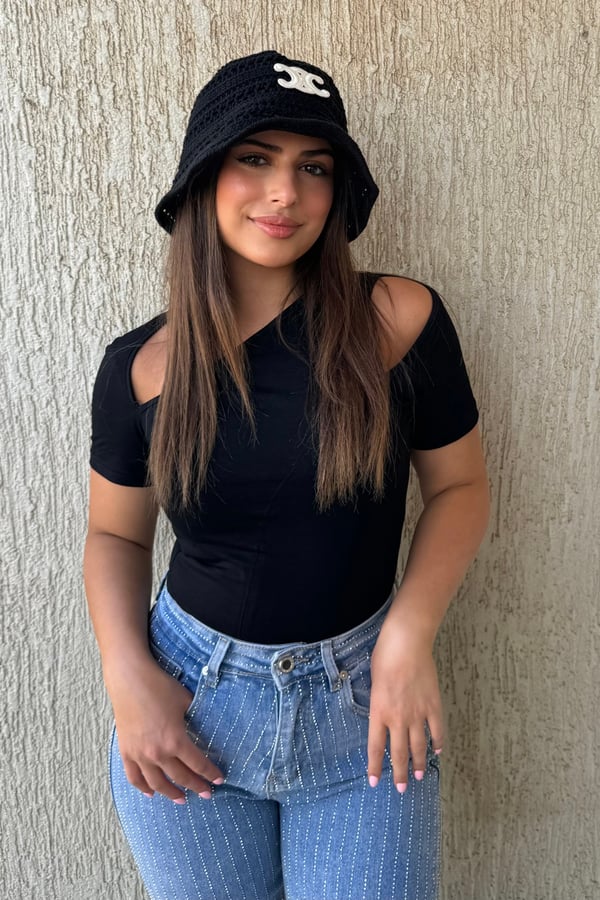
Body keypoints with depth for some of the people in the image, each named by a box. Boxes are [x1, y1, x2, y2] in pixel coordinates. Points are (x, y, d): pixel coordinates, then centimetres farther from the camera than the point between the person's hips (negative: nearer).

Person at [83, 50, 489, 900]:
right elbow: (116, 533, 5)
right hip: (187, 704, 2)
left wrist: (410, 633, -15)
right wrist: (126, 673, -9)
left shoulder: (400, 320, -11)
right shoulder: (140, 365, -6)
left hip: (362, 708, -1)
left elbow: (459, 486, -2)